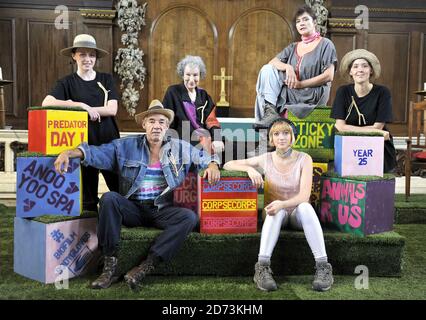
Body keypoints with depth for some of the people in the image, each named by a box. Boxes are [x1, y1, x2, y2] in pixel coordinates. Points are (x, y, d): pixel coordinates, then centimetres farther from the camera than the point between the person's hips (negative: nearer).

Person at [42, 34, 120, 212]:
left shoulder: (106, 79, 8)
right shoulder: (68, 82, 4)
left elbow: (112, 109, -3)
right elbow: (46, 103, -12)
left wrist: (81, 108, -11)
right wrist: (81, 105, -20)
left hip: (109, 140, 1)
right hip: (83, 143, -1)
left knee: (120, 189, 1)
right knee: (88, 193, 6)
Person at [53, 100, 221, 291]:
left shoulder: (180, 148, 11)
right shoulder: (126, 146, 7)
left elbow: (205, 157, 16)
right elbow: (97, 153, -2)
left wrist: (212, 165, -8)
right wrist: (70, 153, -19)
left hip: (163, 211, 1)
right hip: (132, 209, 0)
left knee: (190, 217, -28)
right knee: (109, 198, -29)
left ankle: (144, 268, -26)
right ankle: (110, 266, -21)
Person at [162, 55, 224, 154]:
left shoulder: (204, 95, 13)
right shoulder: (173, 92, 2)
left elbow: (211, 120, 2)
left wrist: (217, 138, -16)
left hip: (205, 138, 4)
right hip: (182, 141, -4)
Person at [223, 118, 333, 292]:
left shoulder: (304, 159, -9)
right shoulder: (266, 159, -5)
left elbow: (304, 195, -19)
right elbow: (228, 165, -4)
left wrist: (282, 204, -38)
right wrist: (249, 168, -23)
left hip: (298, 212, 0)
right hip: (276, 213, 1)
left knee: (305, 206, -35)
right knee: (276, 211, -35)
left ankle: (323, 266, -33)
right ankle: (262, 267, -37)